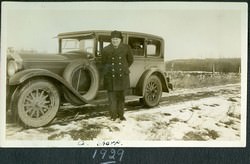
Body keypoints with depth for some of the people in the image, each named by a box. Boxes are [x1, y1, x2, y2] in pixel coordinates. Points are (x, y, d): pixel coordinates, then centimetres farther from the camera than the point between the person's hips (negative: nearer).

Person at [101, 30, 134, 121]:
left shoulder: (126, 48, -1)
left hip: (122, 76, 1)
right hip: (110, 76, -1)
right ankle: (113, 115, 10)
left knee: (121, 96, 8)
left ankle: (121, 115, 19)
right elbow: (103, 62, 10)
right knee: (112, 96, -1)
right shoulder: (106, 50, -4)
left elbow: (130, 60, 13)